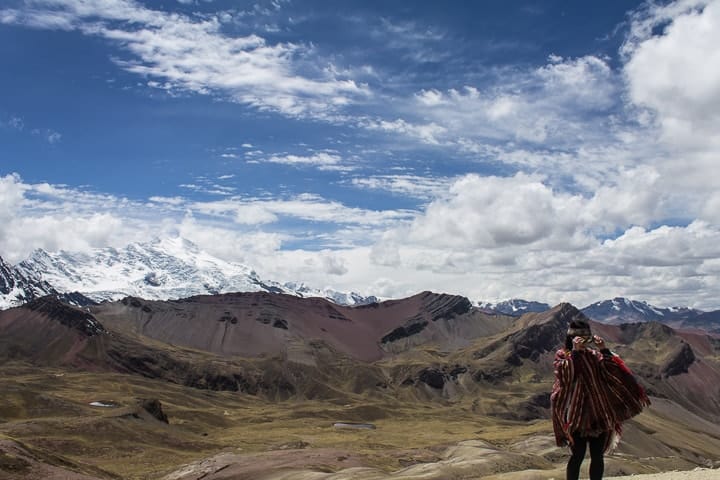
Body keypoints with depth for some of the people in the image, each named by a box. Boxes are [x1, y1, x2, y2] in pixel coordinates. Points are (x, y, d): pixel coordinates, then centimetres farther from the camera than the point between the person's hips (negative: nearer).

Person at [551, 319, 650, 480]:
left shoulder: (593, 354, 9)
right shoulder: (562, 355, -2)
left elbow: (611, 373, -3)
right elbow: (566, 376, -20)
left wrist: (604, 350, -12)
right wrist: (575, 351, -24)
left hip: (597, 413, 4)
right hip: (576, 413, -4)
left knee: (598, 455, 6)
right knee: (578, 454, -7)